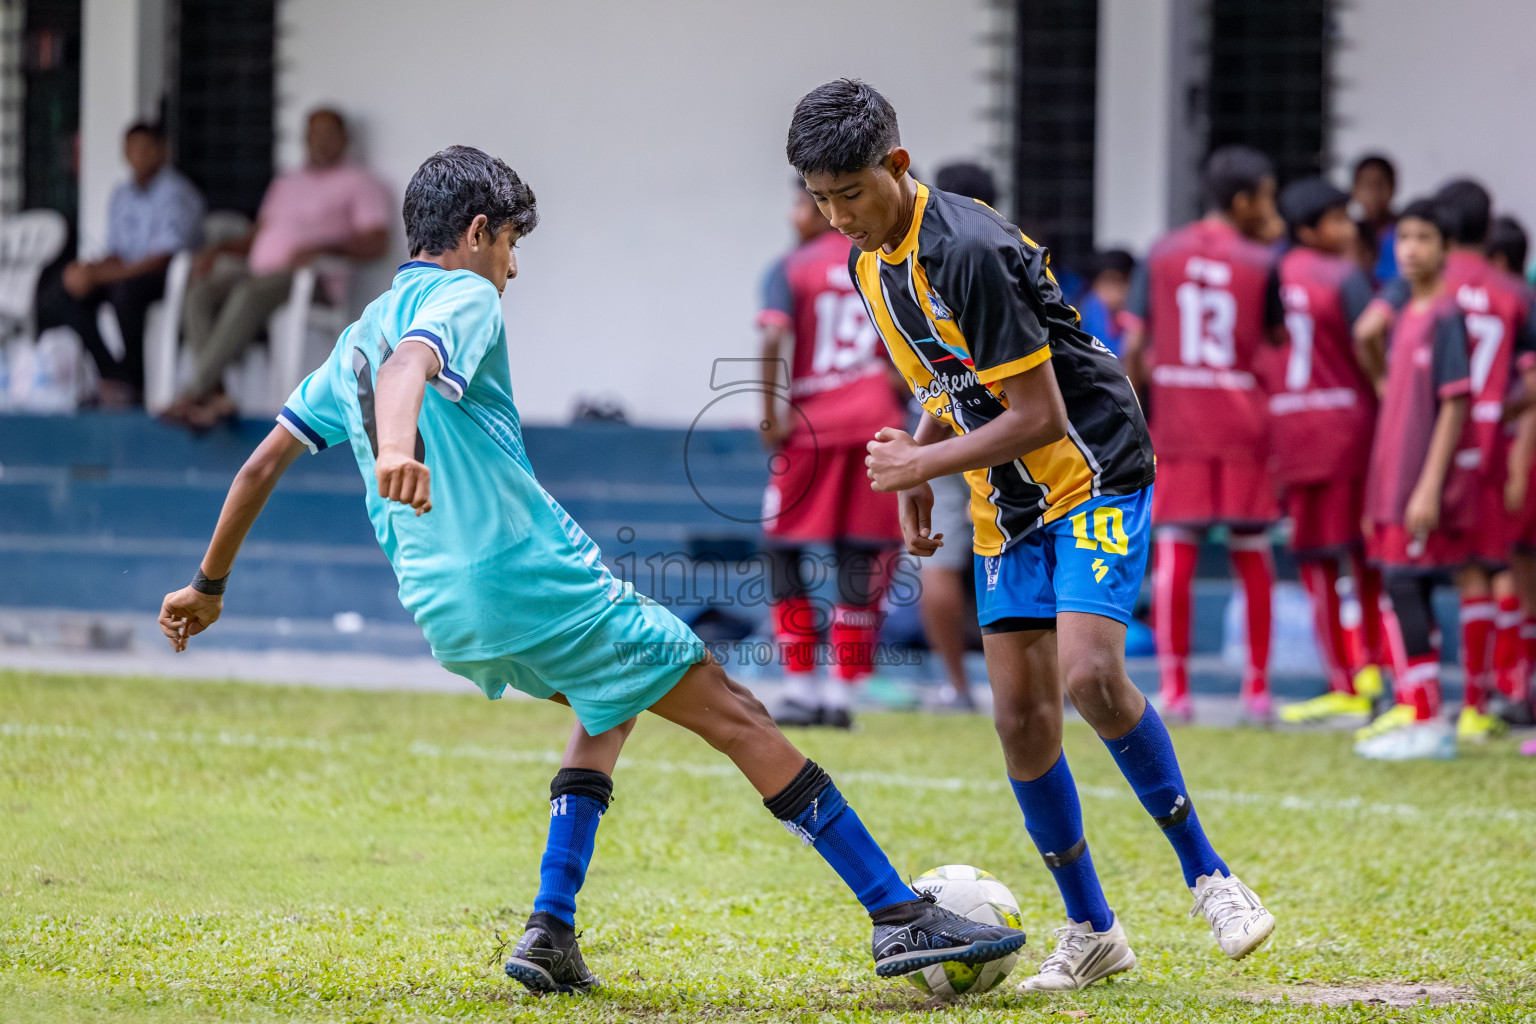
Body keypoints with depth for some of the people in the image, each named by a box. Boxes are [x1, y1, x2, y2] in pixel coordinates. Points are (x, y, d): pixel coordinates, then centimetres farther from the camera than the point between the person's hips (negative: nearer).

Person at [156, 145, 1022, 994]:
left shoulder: (358, 336, 21)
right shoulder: (463, 298, -2)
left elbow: (264, 462, 23)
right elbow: (411, 363, -26)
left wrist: (210, 587, 32)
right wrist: (398, 448, -46)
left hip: (447, 612, 8)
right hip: (536, 573, -8)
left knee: (611, 704, 30)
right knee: (735, 715, -2)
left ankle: (551, 934, 14)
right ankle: (901, 917, -4)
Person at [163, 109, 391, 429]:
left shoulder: (359, 183, 9)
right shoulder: (285, 184, 30)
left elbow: (376, 244, -5)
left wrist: (323, 249, -21)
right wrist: (218, 249, 8)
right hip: (259, 272, 7)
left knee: (248, 294, -38)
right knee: (199, 293, -24)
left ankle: (193, 393, -39)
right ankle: (215, 396, -35)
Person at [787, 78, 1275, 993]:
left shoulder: (968, 251, -24)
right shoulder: (872, 263, 4)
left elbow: (1038, 416, -23)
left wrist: (926, 463, -17)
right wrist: (917, 480, 9)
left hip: (1095, 469, -8)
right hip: (1008, 506, 8)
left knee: (1090, 673, -25)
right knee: (1021, 713, 0)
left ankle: (1207, 873, -9)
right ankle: (1091, 932, 10)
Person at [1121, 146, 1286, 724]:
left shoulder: (1162, 255, 2)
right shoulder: (1260, 264, -3)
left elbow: (1133, 345, 0)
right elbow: (1278, 336, 9)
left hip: (1176, 422, 1)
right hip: (1243, 424, -1)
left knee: (1175, 550, 0)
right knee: (1252, 552, 9)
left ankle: (1174, 687, -5)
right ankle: (1257, 687, 13)